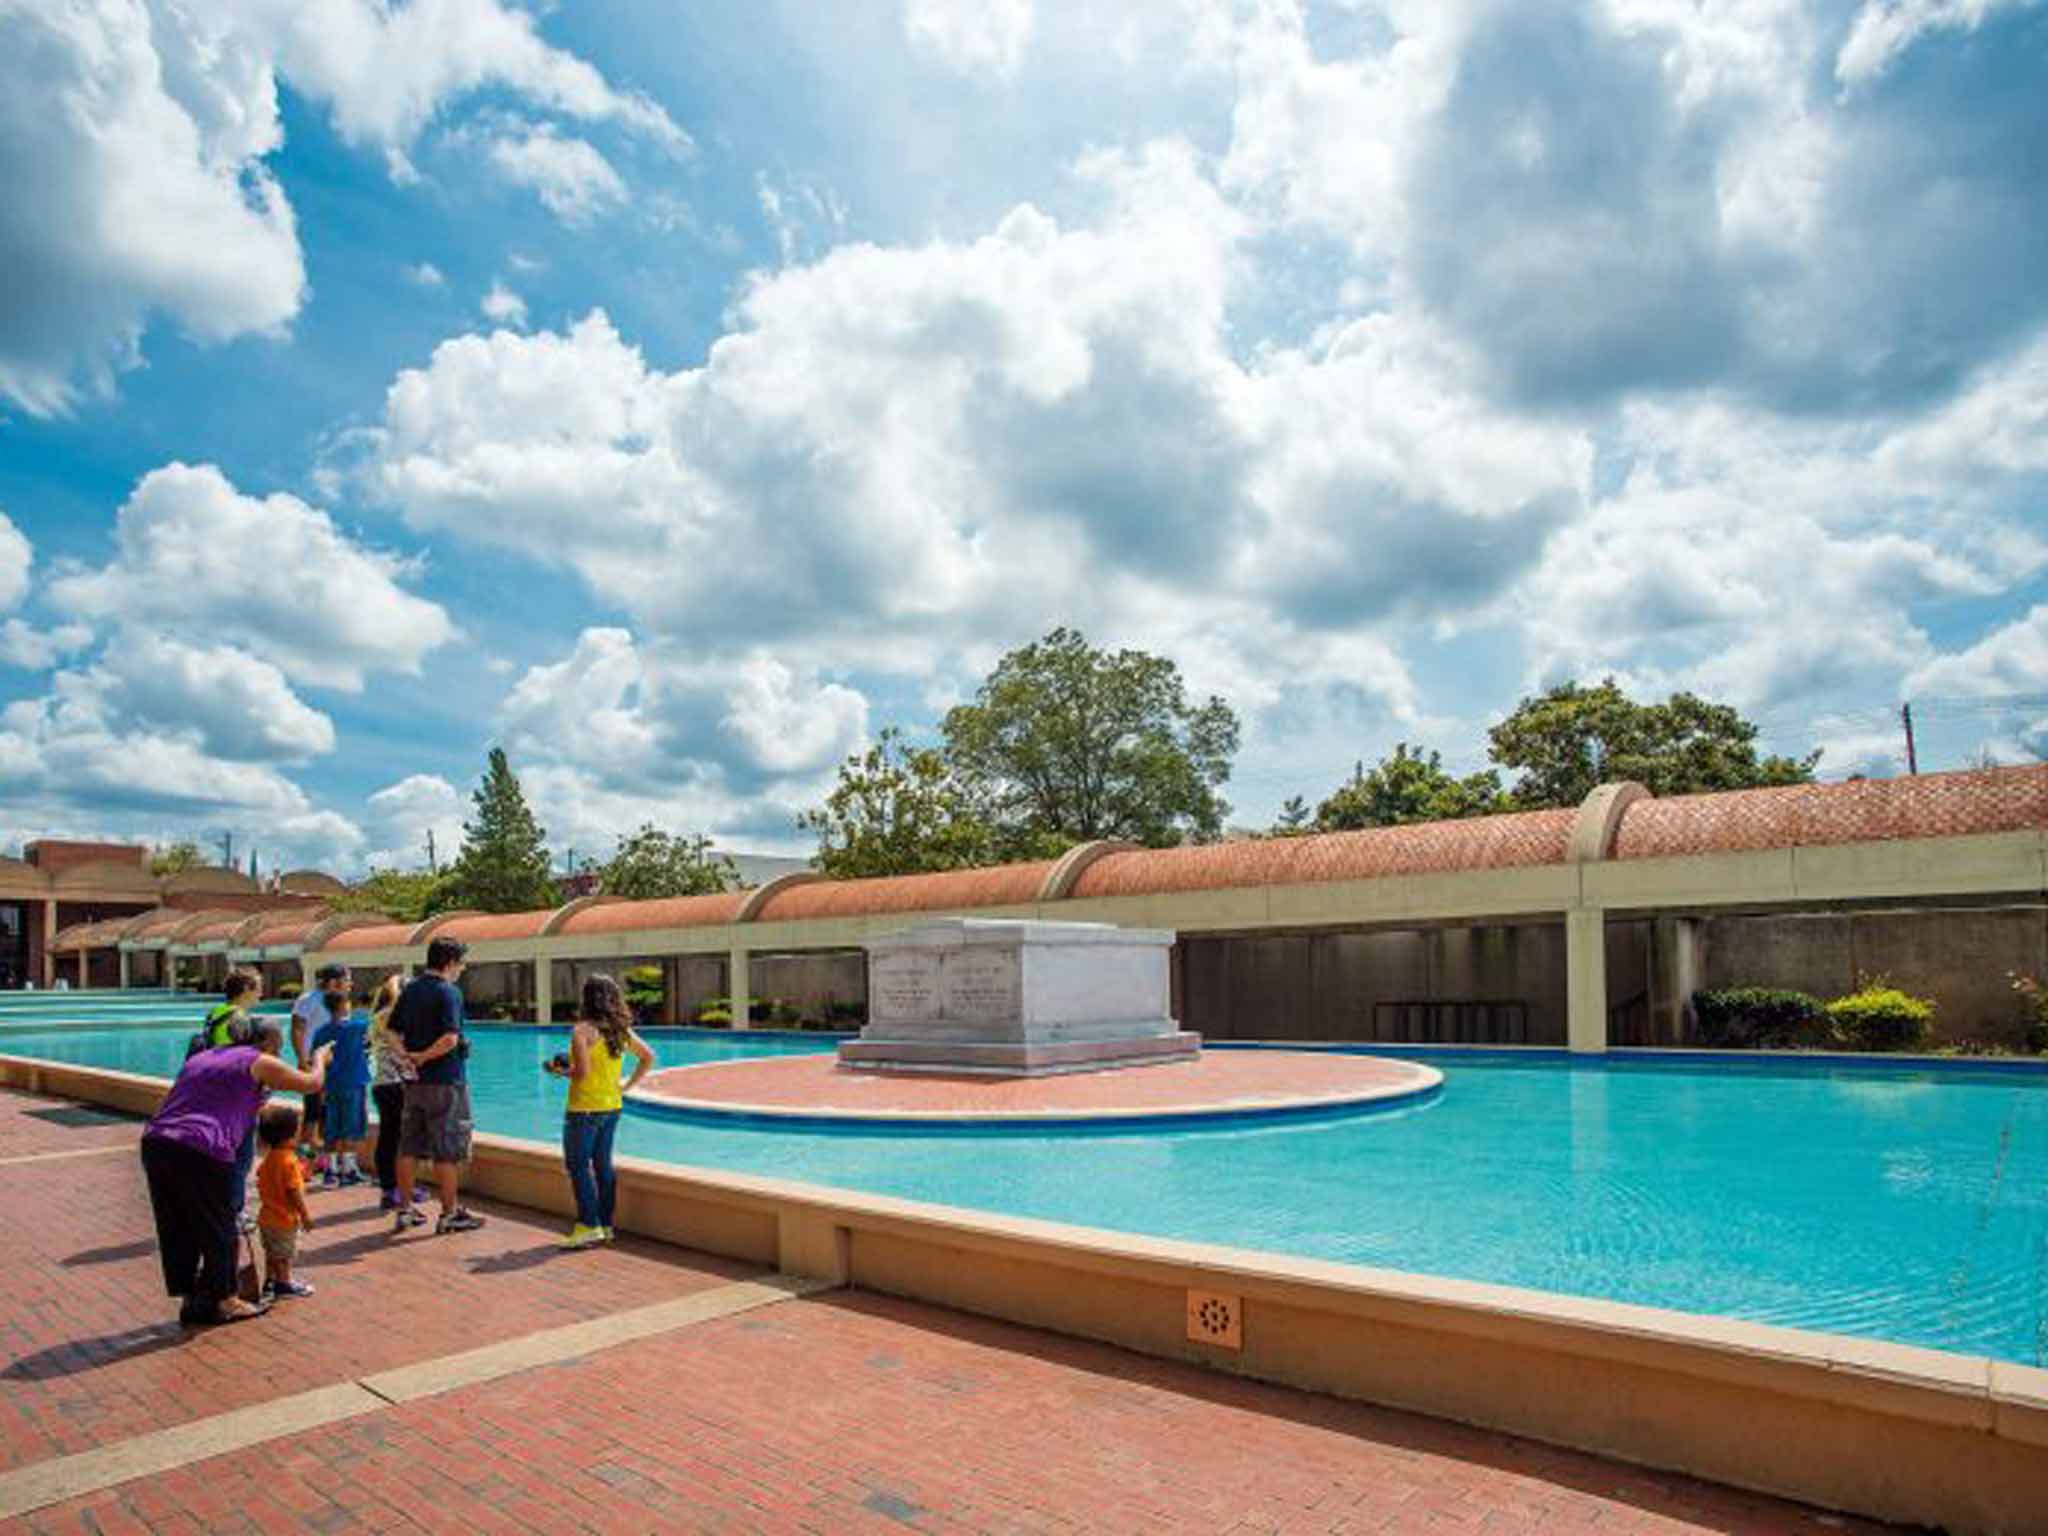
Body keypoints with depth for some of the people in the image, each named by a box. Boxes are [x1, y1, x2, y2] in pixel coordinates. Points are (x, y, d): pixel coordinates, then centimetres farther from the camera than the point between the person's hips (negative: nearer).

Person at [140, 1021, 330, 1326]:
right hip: (200, 1150, -7)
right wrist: (319, 1060, 32)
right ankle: (224, 1301, 19)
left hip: (155, 1141, 7)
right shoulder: (260, 1062, 5)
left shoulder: (200, 1057, 25)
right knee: (218, 1230, 9)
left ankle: (189, 1299, 26)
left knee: (176, 1231, 17)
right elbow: (311, 1084, 11)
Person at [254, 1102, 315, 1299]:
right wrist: (305, 1214, -16)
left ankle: (270, 1282, 28)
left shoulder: (269, 1158, 2)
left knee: (272, 1253, 19)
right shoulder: (289, 1161, -25)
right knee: (284, 1254, 5)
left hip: (267, 1215, 8)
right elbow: (294, 1192, -24)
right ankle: (284, 1283, 14)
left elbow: (261, 1184, 12)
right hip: (285, 1218, -8)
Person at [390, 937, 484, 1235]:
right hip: (444, 1081, -7)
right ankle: (449, 1214, 8)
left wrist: (407, 1057, -3)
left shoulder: (410, 989, 9)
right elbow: (450, 1038, -25)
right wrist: (423, 1057, -12)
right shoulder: (449, 992, -15)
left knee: (409, 1148, 14)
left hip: (415, 1082, 7)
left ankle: (404, 1210, 21)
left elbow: (392, 1031, 9)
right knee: (446, 1151, 1)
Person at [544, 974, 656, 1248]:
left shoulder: (583, 1031, -15)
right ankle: (605, 1224, 18)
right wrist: (628, 1086, 14)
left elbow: (582, 1072, -22)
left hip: (584, 1109, -7)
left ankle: (589, 1225, -1)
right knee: (603, 1164, 13)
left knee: (578, 1165, 2)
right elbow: (648, 1057, 12)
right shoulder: (622, 1031, 6)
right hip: (612, 1107, 7)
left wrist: (561, 1071, -3)